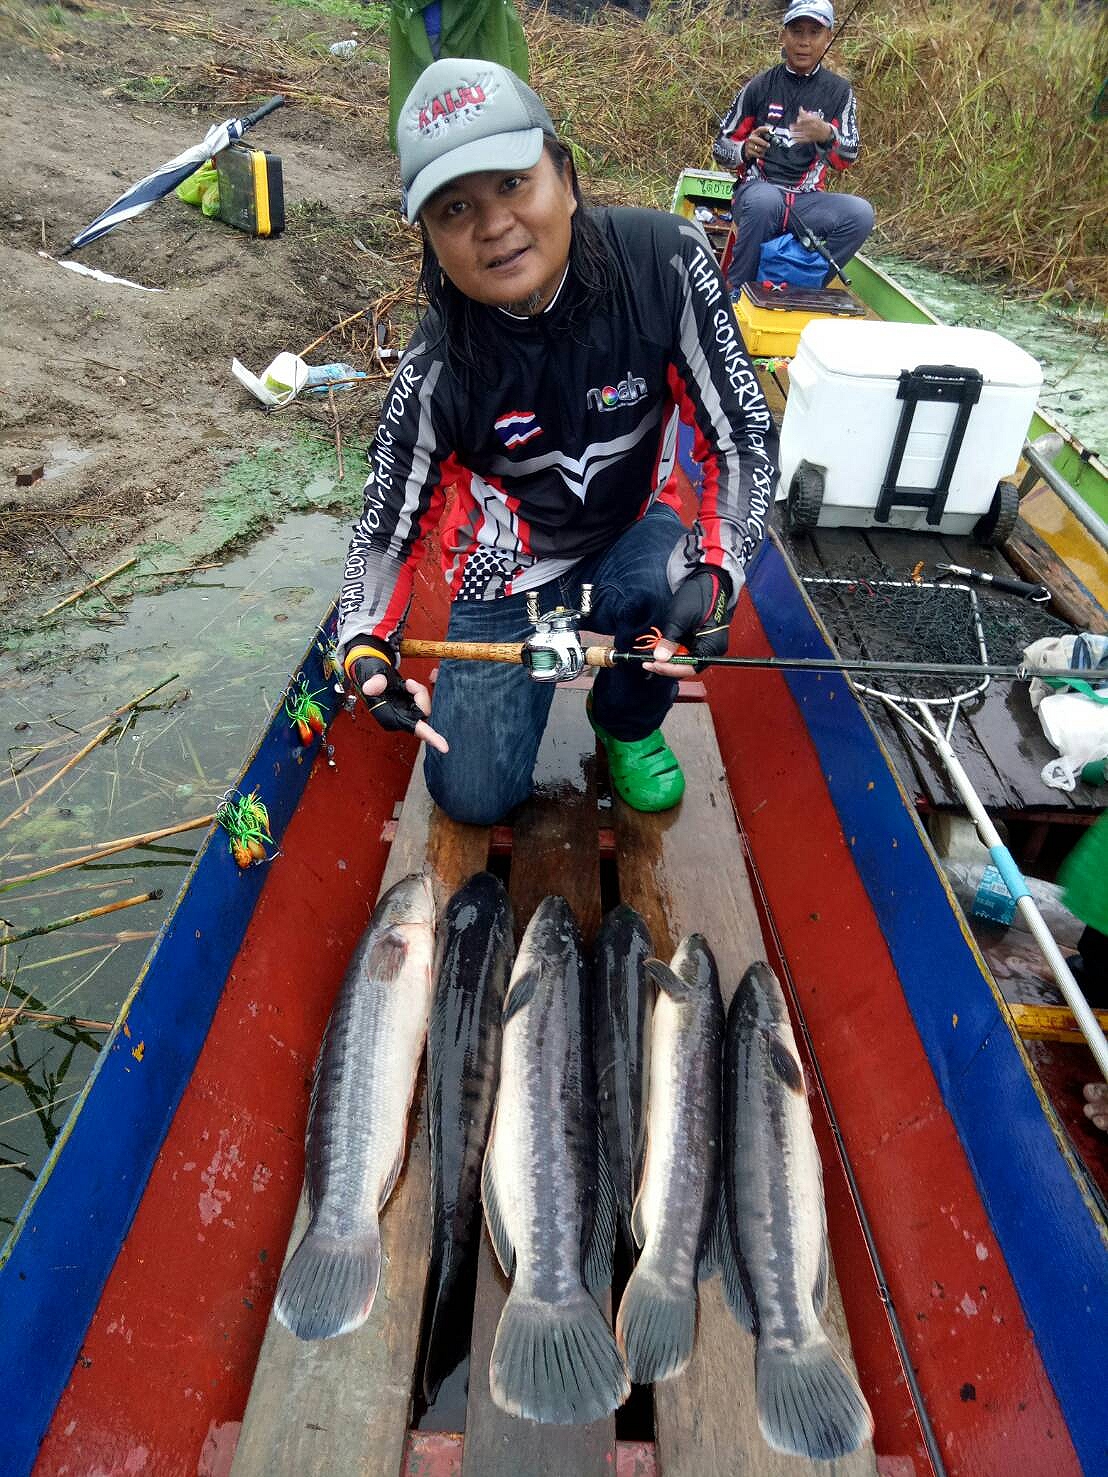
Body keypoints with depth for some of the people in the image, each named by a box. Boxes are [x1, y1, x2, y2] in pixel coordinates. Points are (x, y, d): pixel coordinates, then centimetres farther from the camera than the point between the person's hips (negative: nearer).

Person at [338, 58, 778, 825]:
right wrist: (367, 647, -30)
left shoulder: (663, 260, -23)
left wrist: (716, 572, -38)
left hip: (632, 529, 1)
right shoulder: (438, 368, -22)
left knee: (656, 593, -37)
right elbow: (388, 526, -11)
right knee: (474, 796, -1)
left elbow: (744, 435, -20)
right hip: (509, 567, 0)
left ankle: (628, 723, 1)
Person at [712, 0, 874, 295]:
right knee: (766, 200, -38)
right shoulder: (761, 86, 7)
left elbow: (847, 158, -1)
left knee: (861, 213, -26)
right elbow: (720, 146, 9)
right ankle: (737, 292, -22)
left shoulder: (839, 91, 9)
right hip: (756, 192, -2)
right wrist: (745, 150, -16)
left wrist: (827, 135, -24)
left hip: (807, 201, 2)